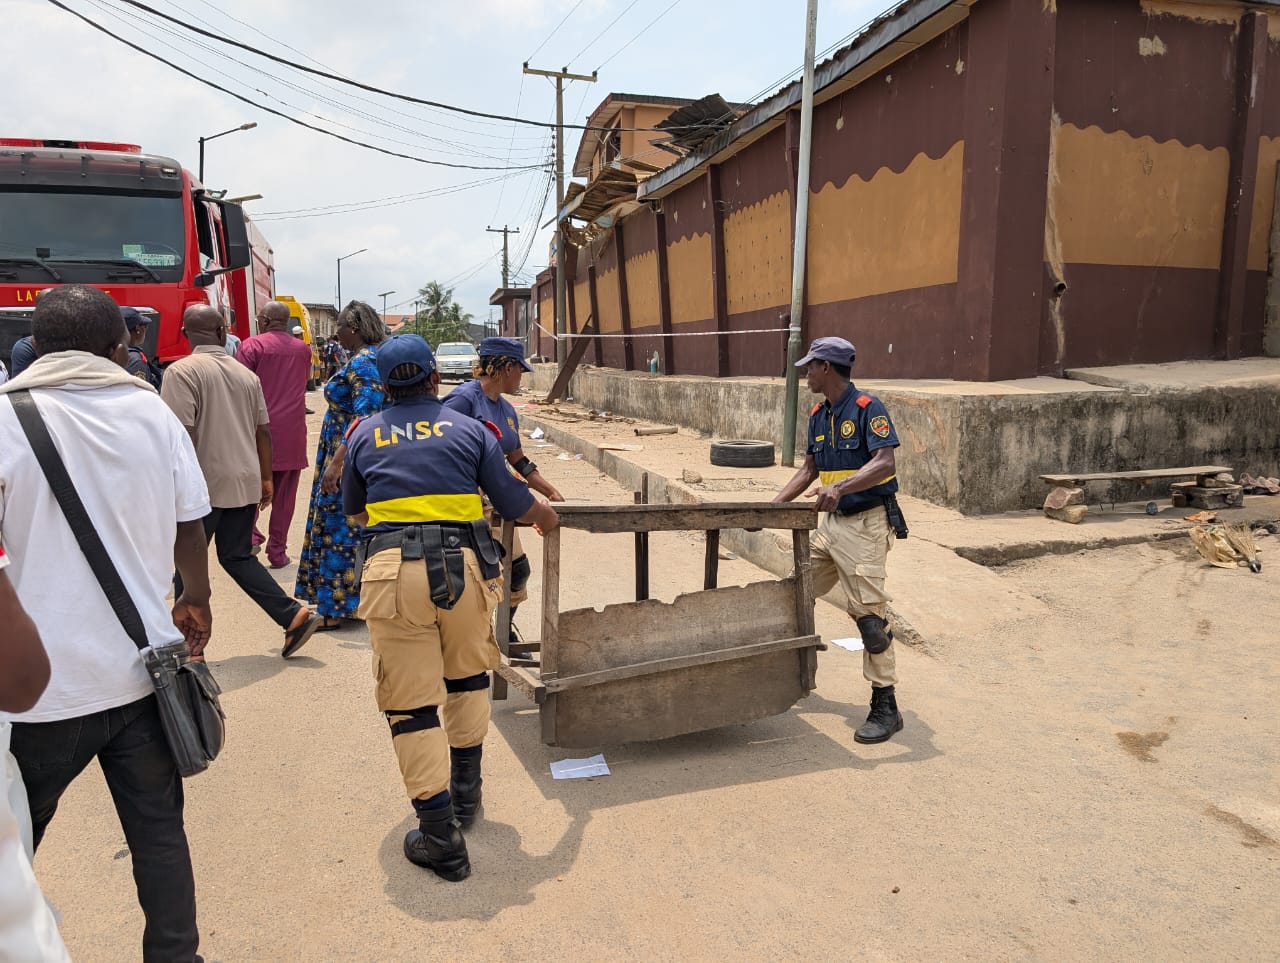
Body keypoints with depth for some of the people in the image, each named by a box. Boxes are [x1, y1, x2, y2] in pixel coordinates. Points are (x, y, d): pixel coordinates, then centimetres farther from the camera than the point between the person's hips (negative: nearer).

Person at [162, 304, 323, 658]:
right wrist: (266, 478, 19)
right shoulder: (246, 374, 9)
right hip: (246, 482, 6)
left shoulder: (182, 371, -10)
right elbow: (262, 431, 12)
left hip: (204, 483, -6)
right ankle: (294, 615, 6)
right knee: (237, 557, 16)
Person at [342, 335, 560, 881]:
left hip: (392, 572, 0)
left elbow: (353, 512, 26)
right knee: (468, 679, 23)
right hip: (464, 565, 1)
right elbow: (514, 504, 10)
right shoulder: (470, 430, 8)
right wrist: (547, 517, 32)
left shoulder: (364, 435, 13)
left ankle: (441, 838, 9)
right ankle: (465, 793, 37)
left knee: (411, 703, 5)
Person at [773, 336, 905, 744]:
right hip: (831, 522, 9)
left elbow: (884, 464, -26)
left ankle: (885, 707, 2)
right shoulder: (818, 415, 11)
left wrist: (840, 486, -39)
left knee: (868, 612, -7)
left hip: (865, 524, -9)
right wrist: (773, 506, 11)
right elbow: (809, 470, 18)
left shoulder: (867, 408, -14)